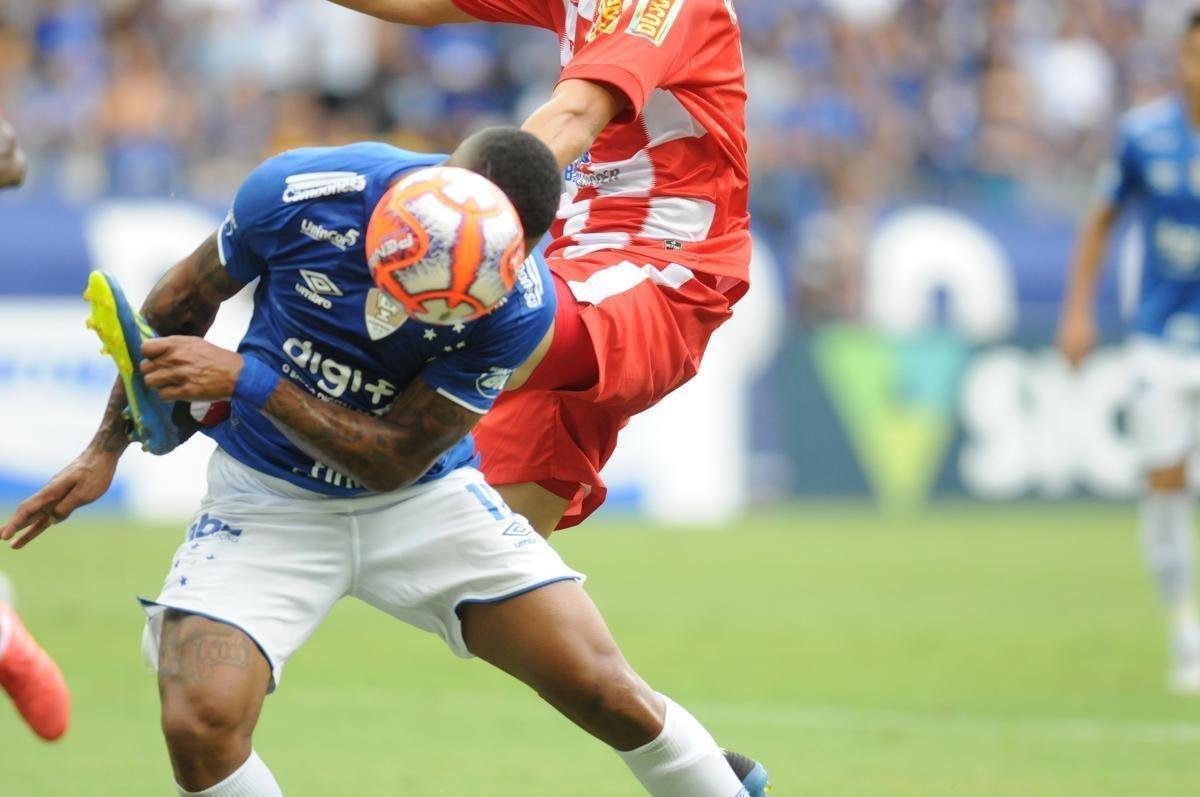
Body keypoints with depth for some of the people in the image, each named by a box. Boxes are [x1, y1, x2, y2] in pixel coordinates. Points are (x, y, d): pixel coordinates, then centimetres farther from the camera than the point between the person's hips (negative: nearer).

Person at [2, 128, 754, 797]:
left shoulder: (519, 305, -23)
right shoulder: (296, 193, -21)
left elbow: (396, 460, -19)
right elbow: (179, 307, -1)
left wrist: (247, 380, -27)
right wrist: (107, 447, 5)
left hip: (426, 496, 0)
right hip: (268, 501, 0)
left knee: (607, 693, -10)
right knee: (200, 726, -22)